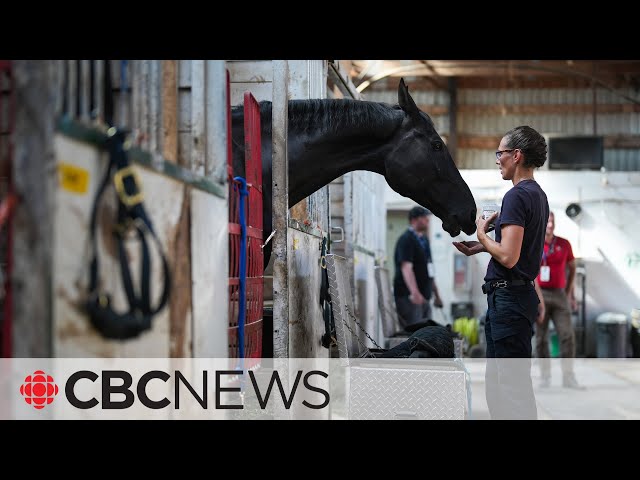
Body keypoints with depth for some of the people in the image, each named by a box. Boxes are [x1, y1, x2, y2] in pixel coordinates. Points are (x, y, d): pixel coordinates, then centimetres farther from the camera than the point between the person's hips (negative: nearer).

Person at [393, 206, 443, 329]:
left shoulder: (424, 240, 18)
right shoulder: (406, 240, -12)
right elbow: (406, 268, -25)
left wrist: (436, 295, 27)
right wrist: (415, 292, -38)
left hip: (424, 298, 9)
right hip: (408, 297, -9)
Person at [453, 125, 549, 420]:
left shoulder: (517, 196, -17)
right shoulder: (538, 194, 14)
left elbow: (508, 257, -24)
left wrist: (482, 234, -8)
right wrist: (480, 247, 14)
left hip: (508, 296, -10)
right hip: (518, 293, 10)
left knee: (513, 381, -5)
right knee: (497, 379, 18)